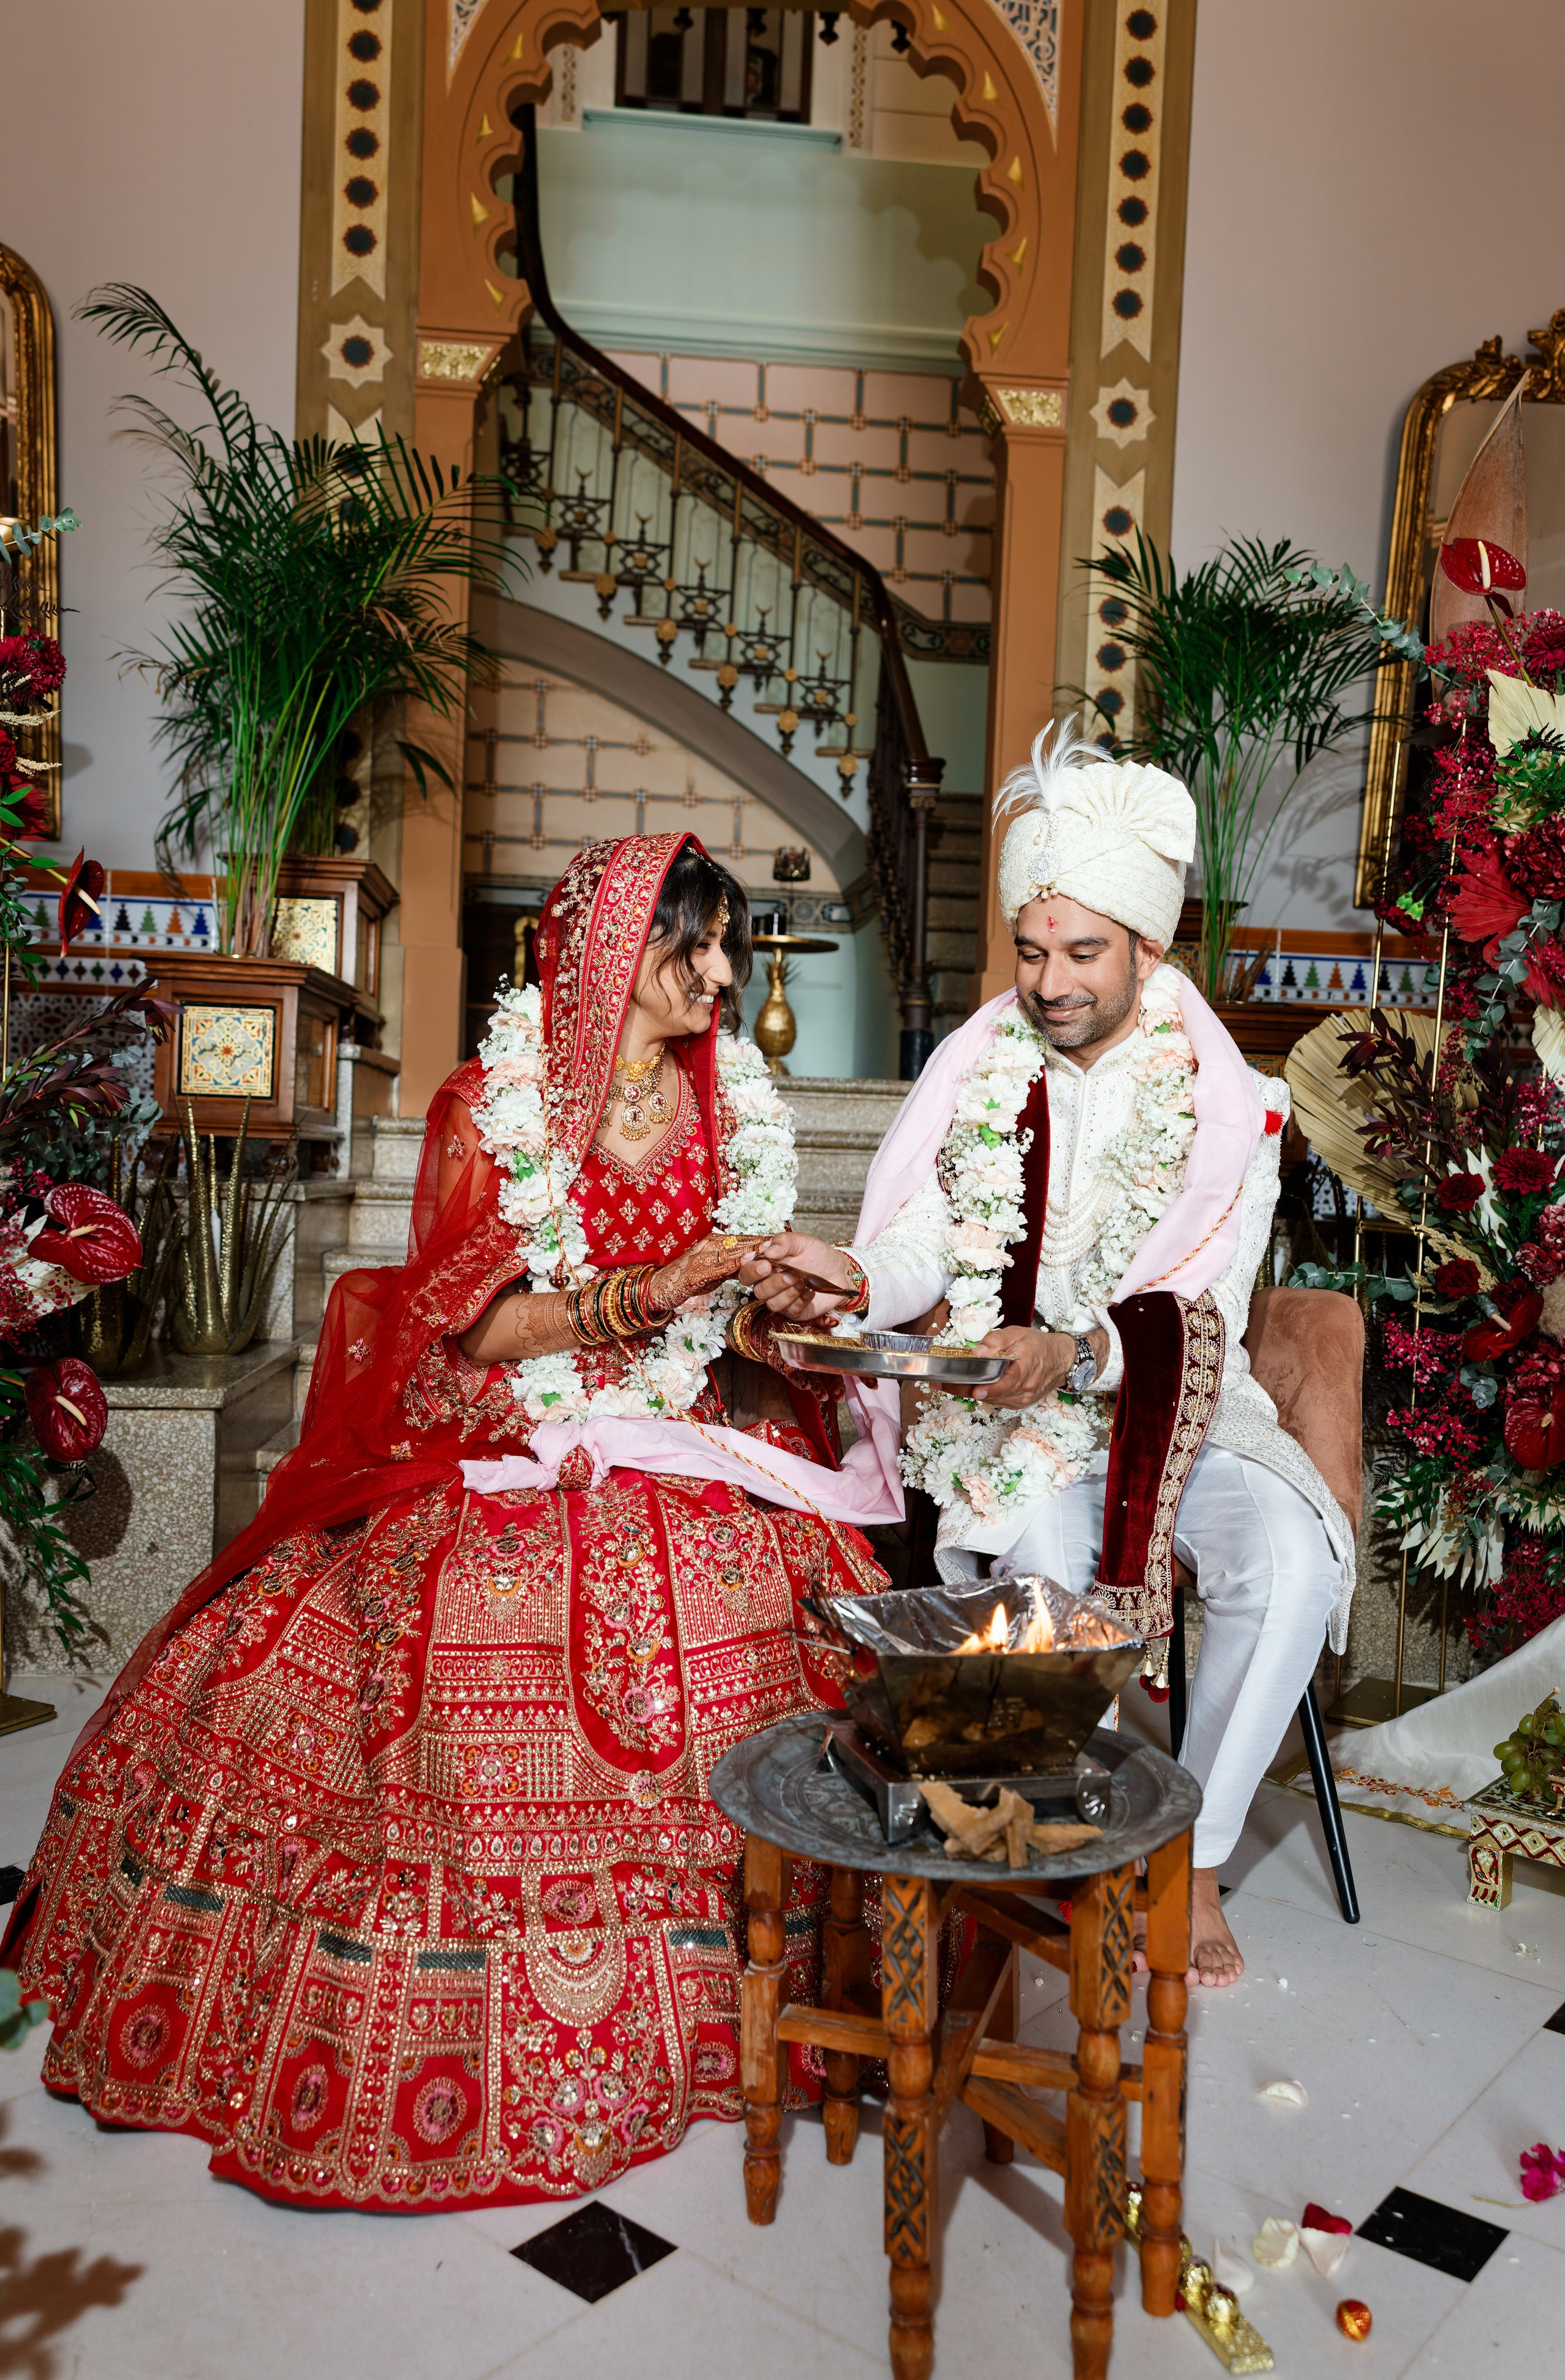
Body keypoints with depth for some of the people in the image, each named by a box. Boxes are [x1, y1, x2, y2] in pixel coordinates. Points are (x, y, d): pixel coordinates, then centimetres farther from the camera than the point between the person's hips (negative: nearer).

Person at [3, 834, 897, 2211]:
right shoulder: (493, 1106, -3)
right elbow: (472, 1327, -8)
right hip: (507, 1463, -3)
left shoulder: (738, 1108, 9)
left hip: (690, 1459, 3)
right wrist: (644, 1296, -20)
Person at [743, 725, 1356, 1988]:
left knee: (1293, 1557, -26)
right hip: (1003, 1408, 0)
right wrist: (851, 1280, -30)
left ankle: (1195, 1860, -5)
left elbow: (1201, 1316, -13)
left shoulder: (1228, 1103, -4)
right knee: (1051, 1552, -31)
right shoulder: (975, 1074, 1)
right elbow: (921, 1255, -6)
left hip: (1173, 1407, 0)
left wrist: (1076, 1352, -32)